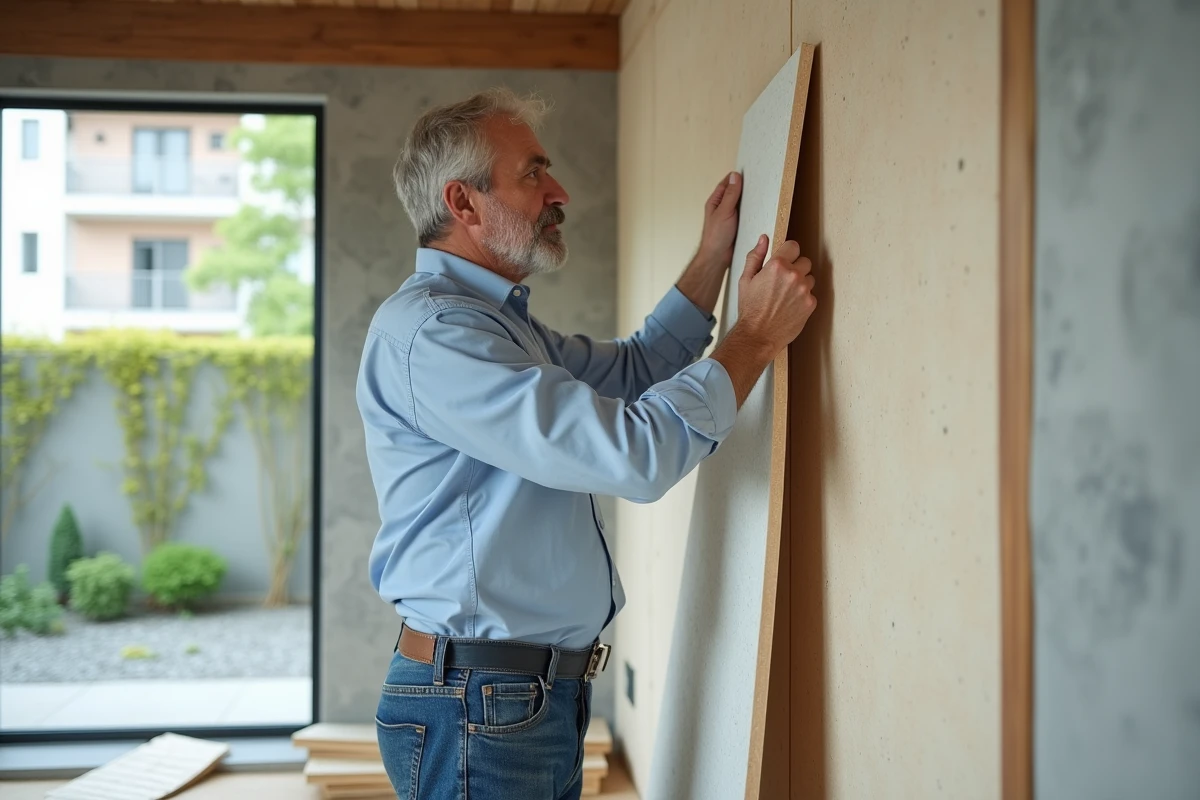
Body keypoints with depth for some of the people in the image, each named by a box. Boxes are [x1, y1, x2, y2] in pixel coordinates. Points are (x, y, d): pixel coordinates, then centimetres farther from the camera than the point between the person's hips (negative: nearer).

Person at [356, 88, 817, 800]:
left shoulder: (501, 322, 15)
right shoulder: (426, 328, -20)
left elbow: (631, 371, 27)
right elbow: (635, 454, -26)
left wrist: (715, 255, 19)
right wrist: (757, 337, -14)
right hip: (479, 708, -10)